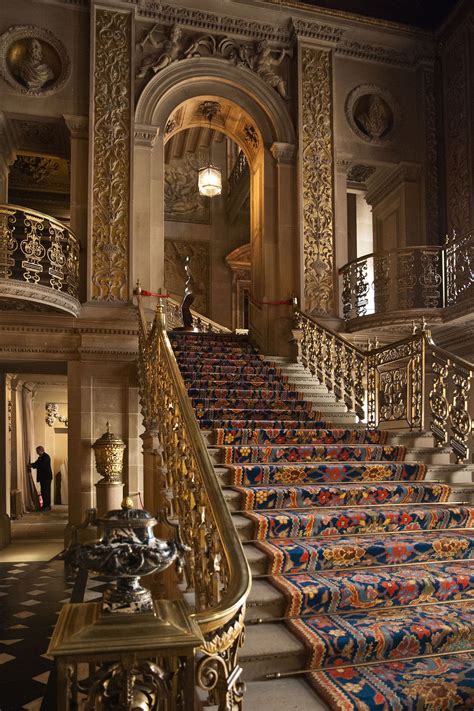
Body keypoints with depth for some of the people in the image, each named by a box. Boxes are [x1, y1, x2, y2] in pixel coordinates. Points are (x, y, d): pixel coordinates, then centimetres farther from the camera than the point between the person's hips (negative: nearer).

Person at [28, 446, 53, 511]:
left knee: (46, 491, -8)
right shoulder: (40, 457, 17)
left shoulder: (46, 456, -12)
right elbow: (37, 464, 14)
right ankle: (44, 505, 15)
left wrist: (32, 465, -19)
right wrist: (31, 465, -6)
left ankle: (48, 506, -5)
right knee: (43, 491, 10)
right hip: (42, 477, 9)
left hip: (47, 477, -9)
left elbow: (42, 465, -21)